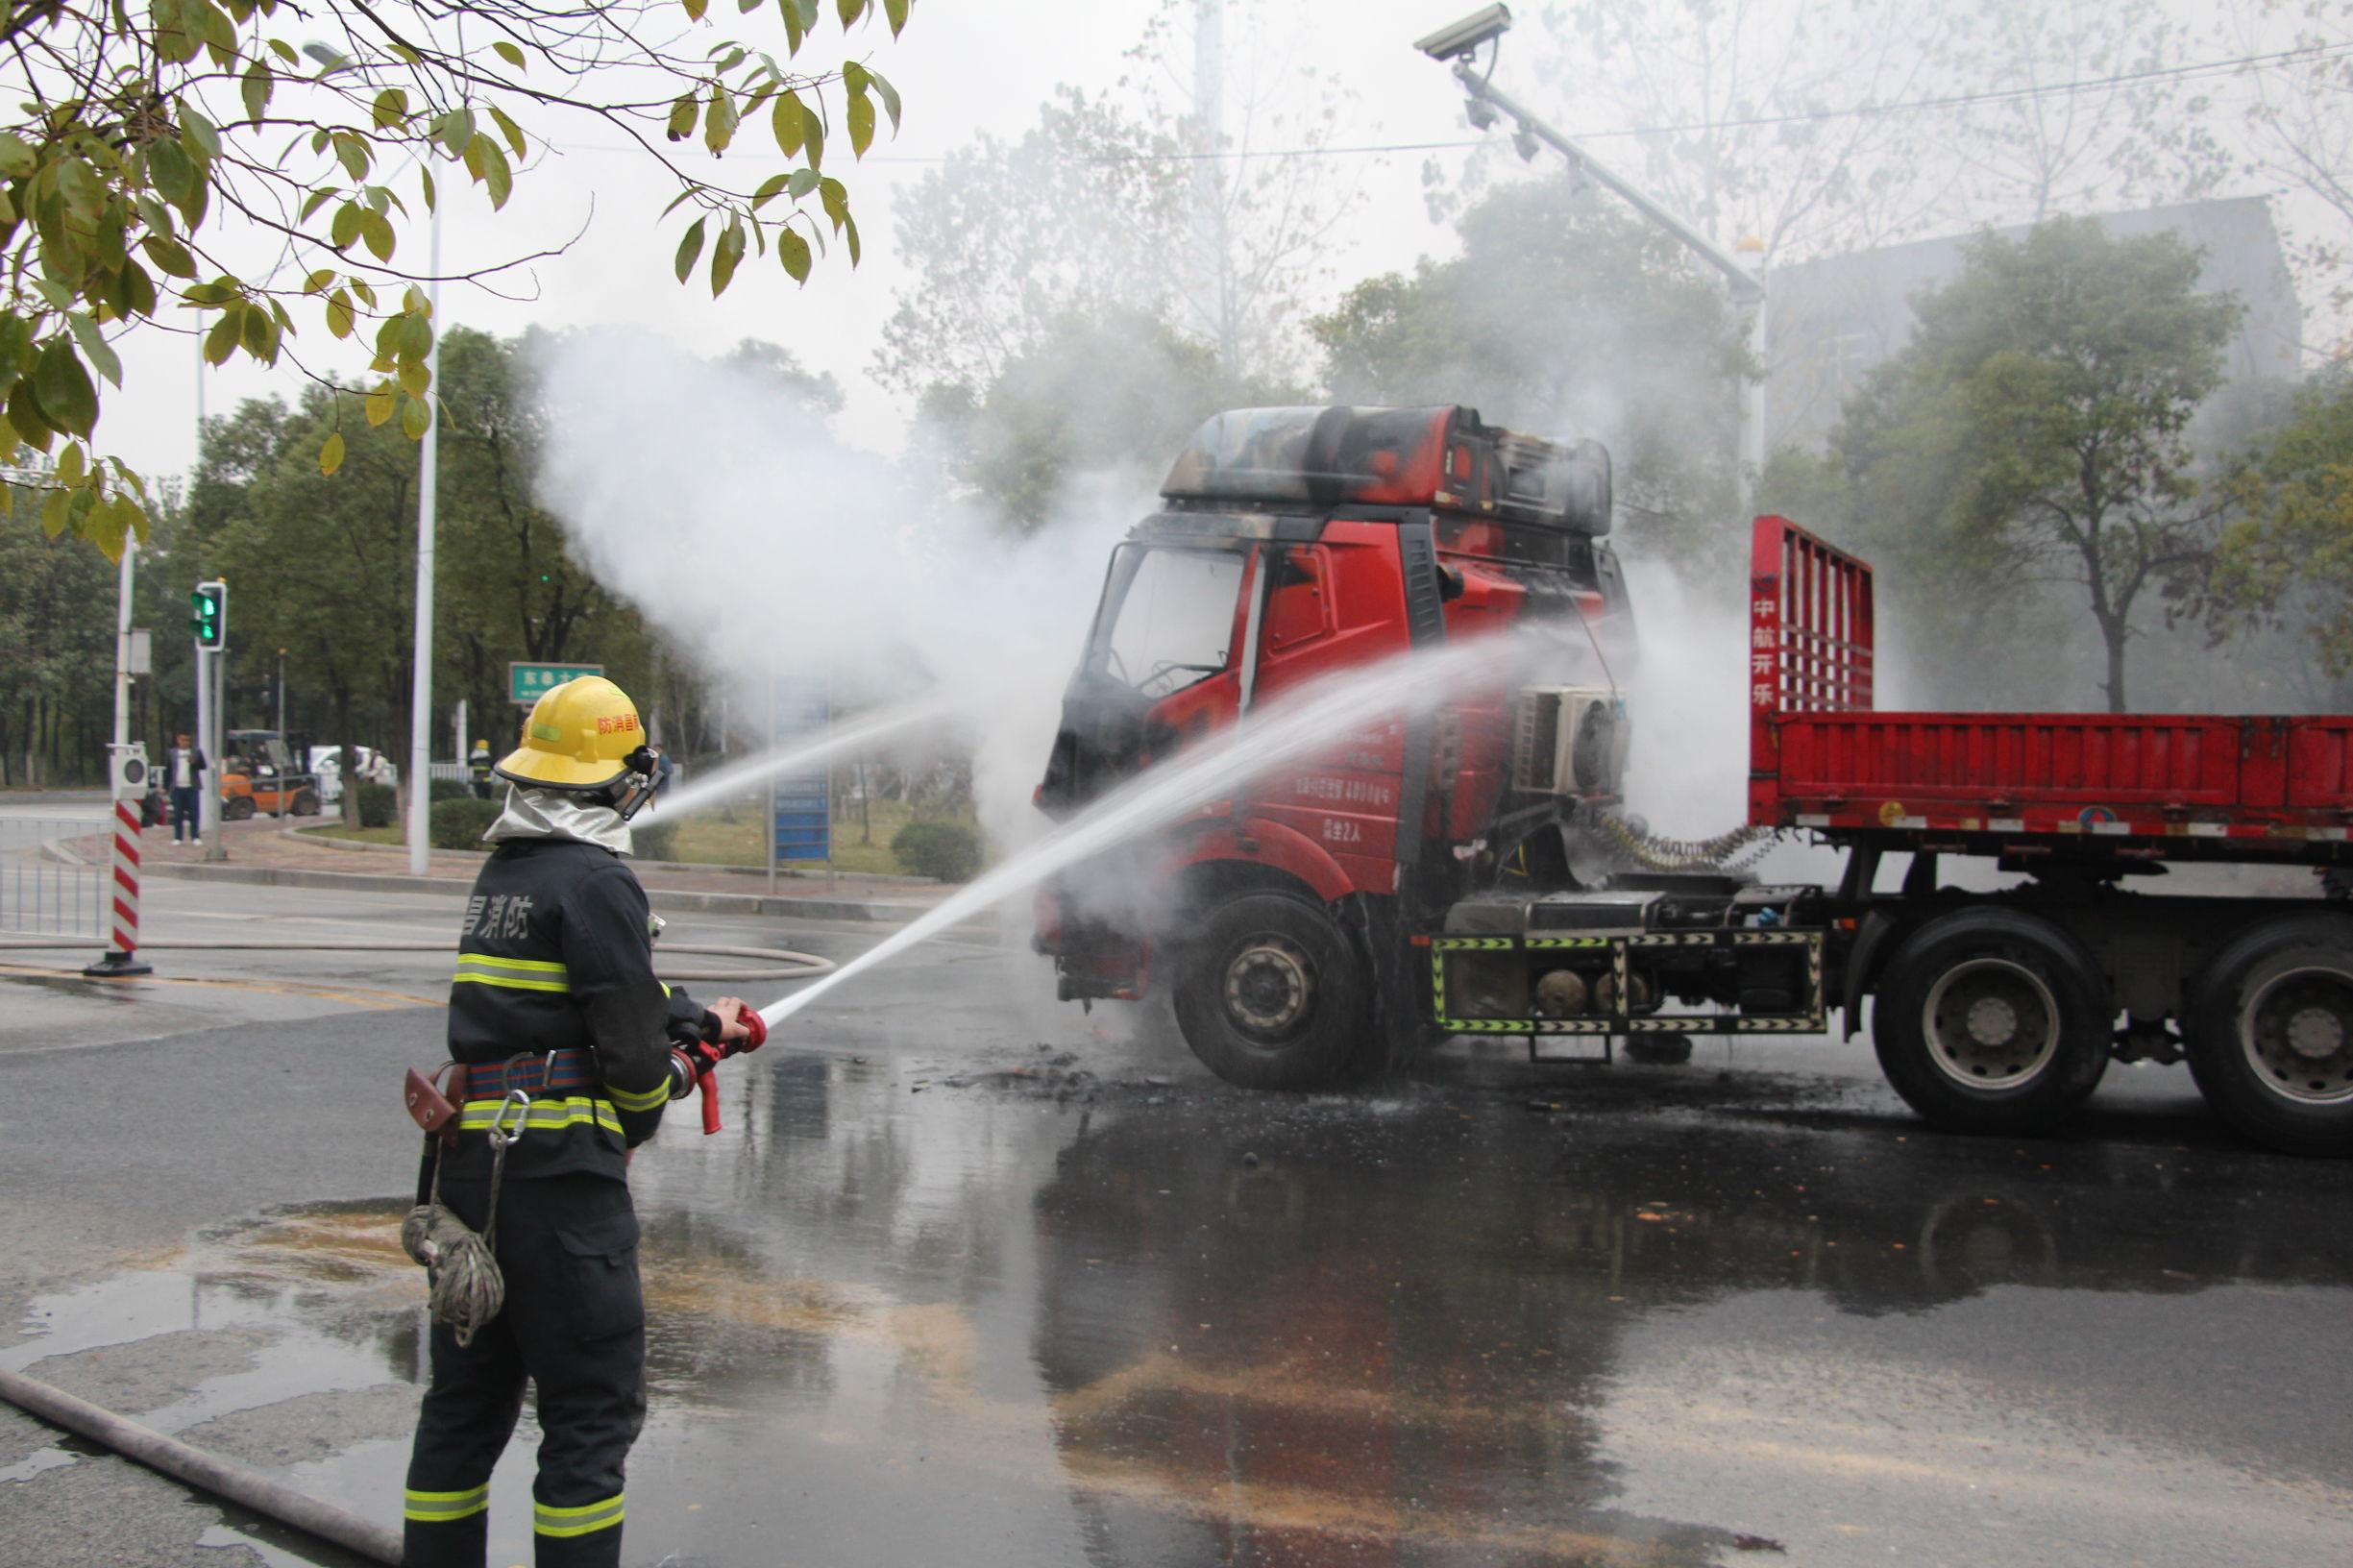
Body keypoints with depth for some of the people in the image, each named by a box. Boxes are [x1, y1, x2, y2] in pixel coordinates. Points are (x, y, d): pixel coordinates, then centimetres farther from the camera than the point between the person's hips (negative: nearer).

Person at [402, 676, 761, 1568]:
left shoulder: (502, 870, 15)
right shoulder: (595, 881, -13)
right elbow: (628, 1040, -13)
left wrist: (703, 1018, 26)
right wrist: (642, 1120, 6)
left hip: (470, 1160, 9)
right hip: (559, 1166, -9)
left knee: (467, 1394, 17)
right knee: (593, 1403, 0)